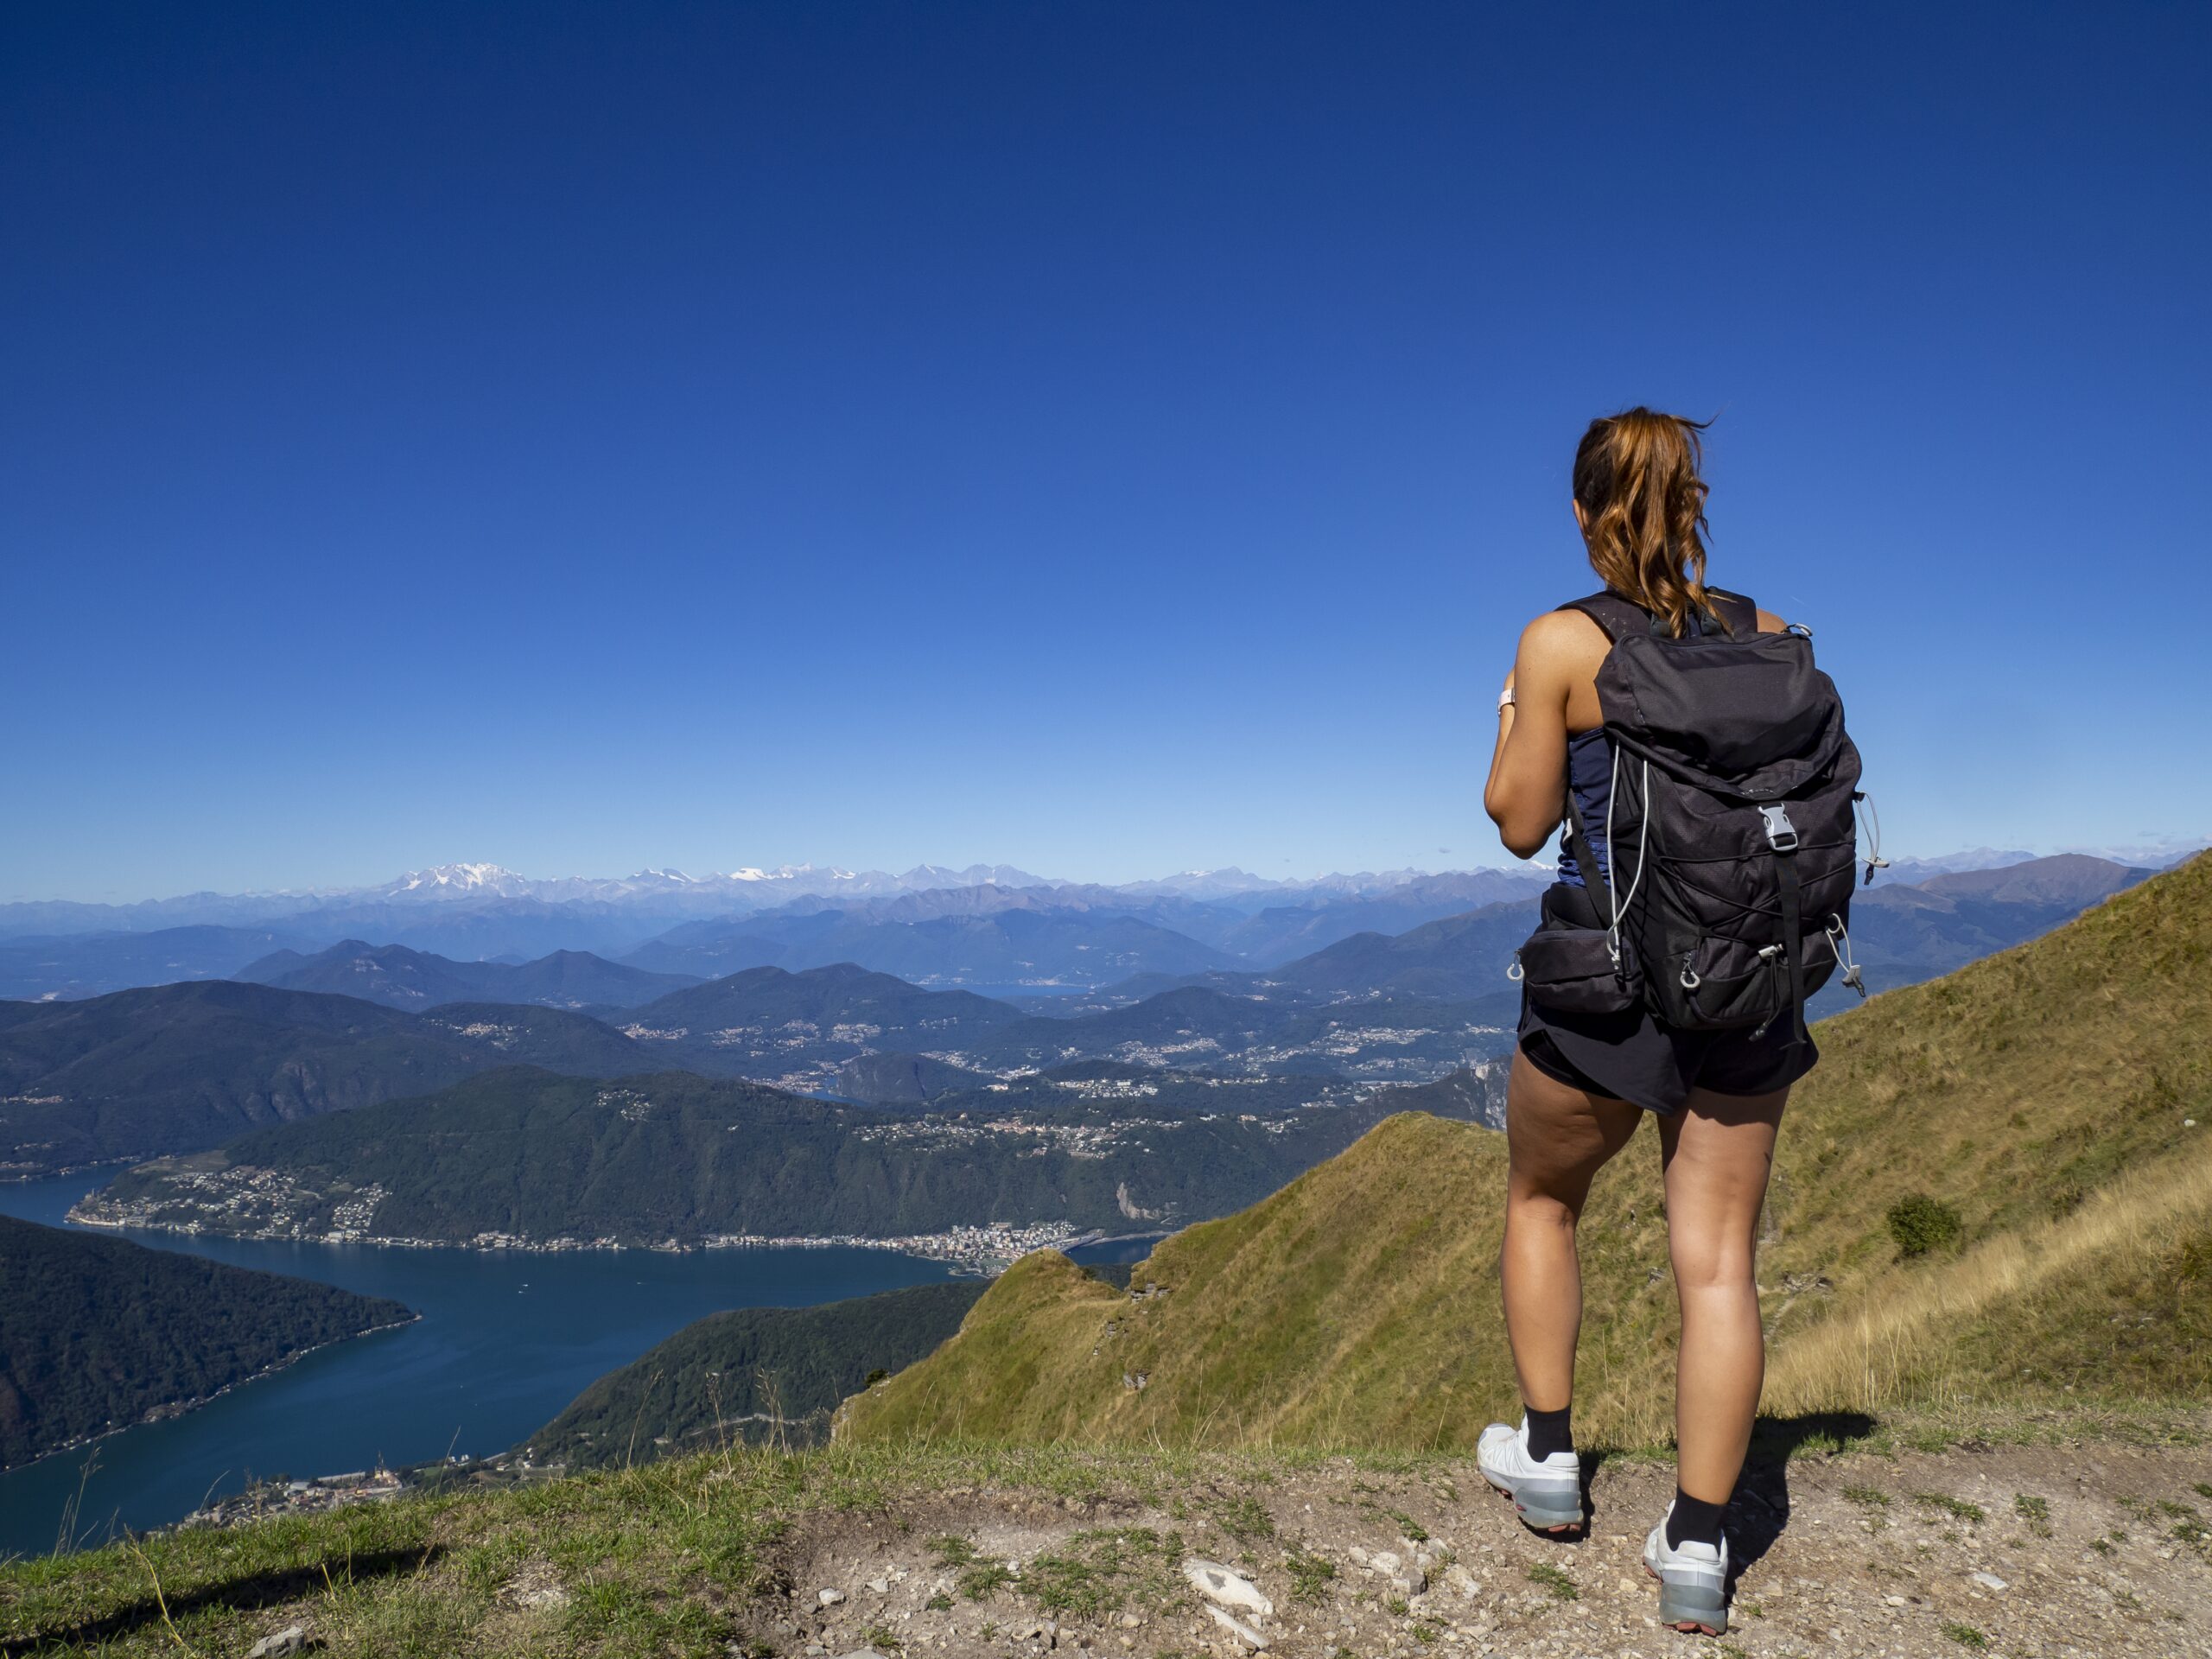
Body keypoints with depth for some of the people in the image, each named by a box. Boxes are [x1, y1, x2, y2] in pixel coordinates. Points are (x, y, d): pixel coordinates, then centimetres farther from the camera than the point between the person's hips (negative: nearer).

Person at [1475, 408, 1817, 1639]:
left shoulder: (1561, 643, -9)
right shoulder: (1767, 635, 3)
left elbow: (1521, 825, -5)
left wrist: (1512, 729, 11)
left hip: (1604, 978, -3)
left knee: (1543, 1200, 21)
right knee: (1719, 1261, 8)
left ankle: (1550, 1456, 30)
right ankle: (1698, 1547, 12)